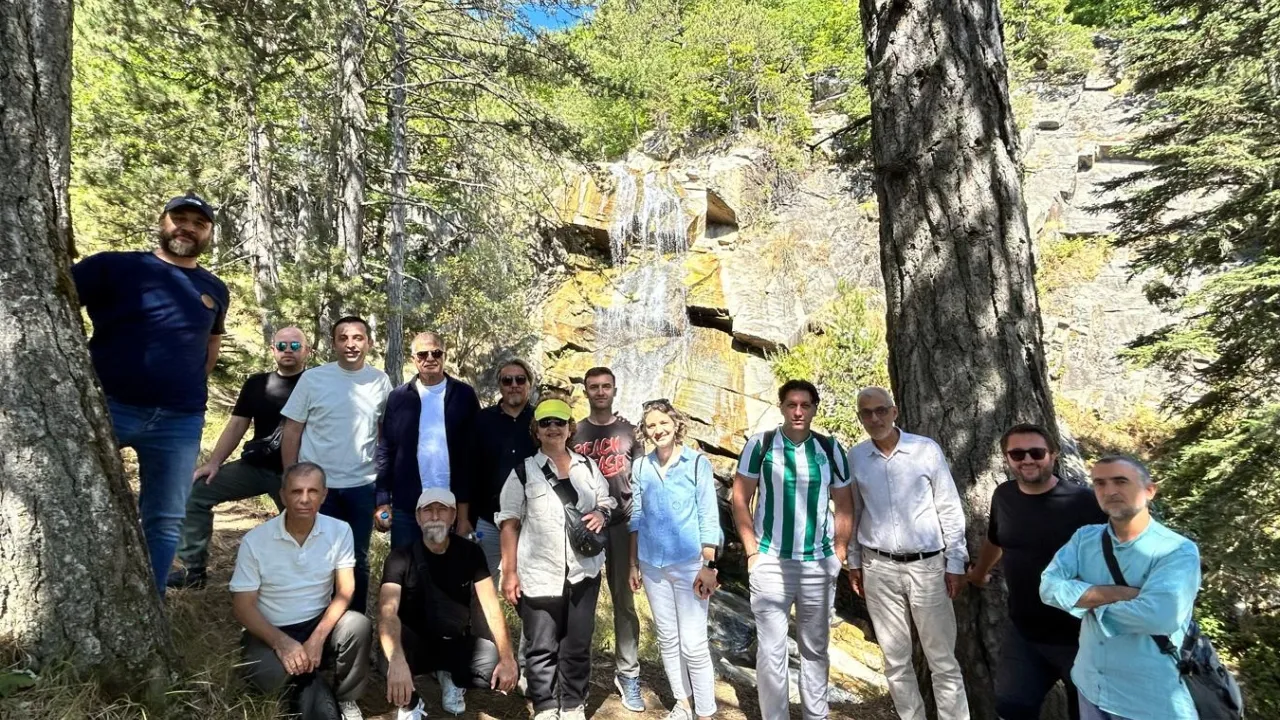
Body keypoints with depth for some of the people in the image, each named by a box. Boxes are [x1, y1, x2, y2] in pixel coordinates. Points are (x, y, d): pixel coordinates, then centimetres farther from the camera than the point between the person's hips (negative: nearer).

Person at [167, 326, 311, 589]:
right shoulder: (256, 384, 10)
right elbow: (236, 426, 11)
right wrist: (214, 462, 1)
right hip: (255, 466, 5)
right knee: (196, 493, -1)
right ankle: (194, 570, 8)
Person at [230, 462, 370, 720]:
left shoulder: (340, 531, -8)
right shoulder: (255, 541, -11)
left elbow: (345, 591, -10)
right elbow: (242, 605, -10)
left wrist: (318, 638, -25)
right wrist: (282, 643, -24)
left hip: (319, 623, 2)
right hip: (271, 631, -1)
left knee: (358, 625, -29)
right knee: (269, 675, -34)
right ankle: (309, 690, -1)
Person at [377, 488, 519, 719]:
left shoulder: (470, 553, -7)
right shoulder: (401, 557, -15)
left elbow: (491, 607, -13)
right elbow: (387, 611, -31)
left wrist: (507, 658, -26)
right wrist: (397, 660, -50)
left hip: (457, 644, 3)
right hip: (416, 645, -2)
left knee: (503, 671, -24)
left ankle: (454, 679, 9)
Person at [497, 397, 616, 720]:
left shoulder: (588, 467, 9)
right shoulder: (523, 471, 0)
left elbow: (607, 503, 18)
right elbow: (510, 524, -2)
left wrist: (601, 514, -7)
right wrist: (510, 573, -8)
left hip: (583, 572, 3)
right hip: (539, 574, -2)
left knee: (578, 645, 11)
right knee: (542, 647, 6)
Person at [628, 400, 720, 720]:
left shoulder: (698, 462, -7)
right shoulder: (640, 466, 3)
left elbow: (709, 517, -8)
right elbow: (636, 517, 9)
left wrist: (709, 566, -11)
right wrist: (633, 563, 9)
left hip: (689, 564, -4)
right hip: (652, 565, 4)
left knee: (693, 644, -3)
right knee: (667, 638, 15)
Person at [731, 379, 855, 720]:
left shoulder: (830, 448, 2)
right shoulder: (760, 444, -5)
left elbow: (844, 505, 9)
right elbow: (740, 499, -2)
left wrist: (839, 554, 3)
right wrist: (752, 551, -6)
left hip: (819, 565, 2)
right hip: (770, 563, -2)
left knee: (815, 647, 16)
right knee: (771, 650, 4)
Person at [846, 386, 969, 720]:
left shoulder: (926, 449, -7)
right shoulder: (855, 457, -1)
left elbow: (950, 509, -2)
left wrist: (955, 563, -2)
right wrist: (854, 562, 11)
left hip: (927, 565, -2)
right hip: (879, 569, 2)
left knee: (942, 659, 4)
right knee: (895, 658, 12)